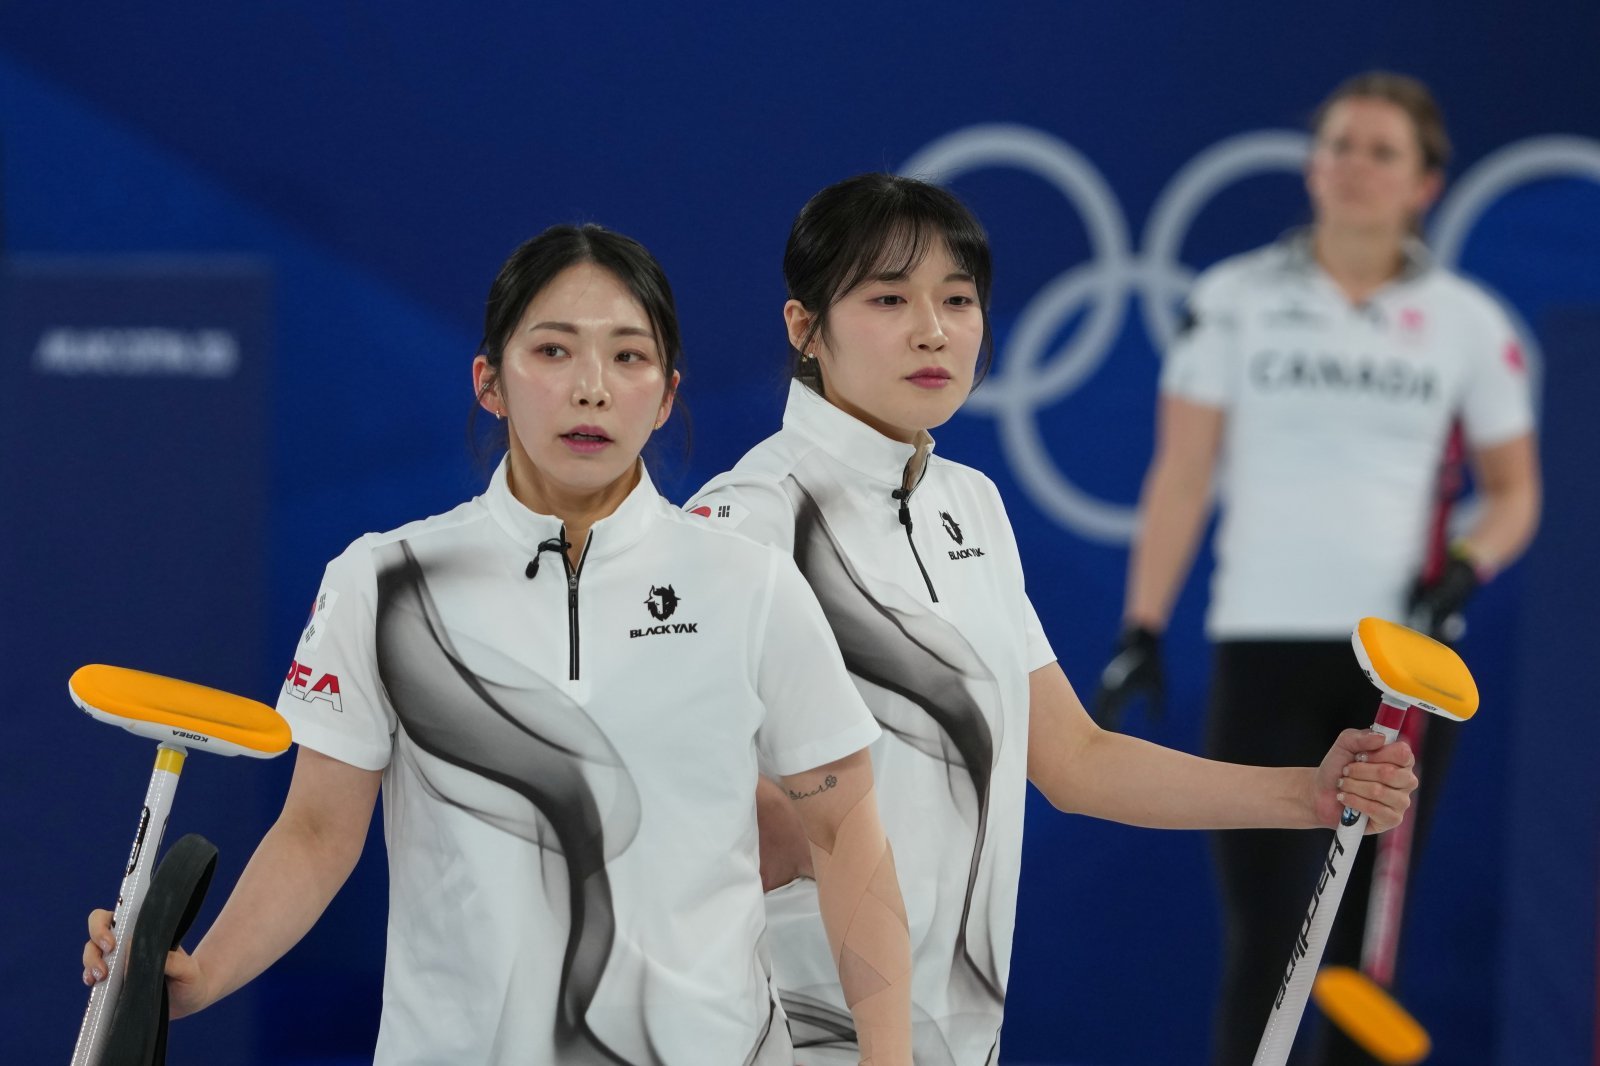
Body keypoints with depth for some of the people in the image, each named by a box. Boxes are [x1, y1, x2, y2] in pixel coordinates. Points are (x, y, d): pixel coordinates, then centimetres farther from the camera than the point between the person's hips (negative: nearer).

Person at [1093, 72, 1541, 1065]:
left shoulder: (1468, 320, 6)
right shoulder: (1236, 299, 4)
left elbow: (1515, 490, 12)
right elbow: (1181, 472, 3)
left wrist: (1469, 565, -8)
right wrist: (1143, 629, -4)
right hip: (1264, 641, -1)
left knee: (1371, 935, 5)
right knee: (1264, 934, -6)